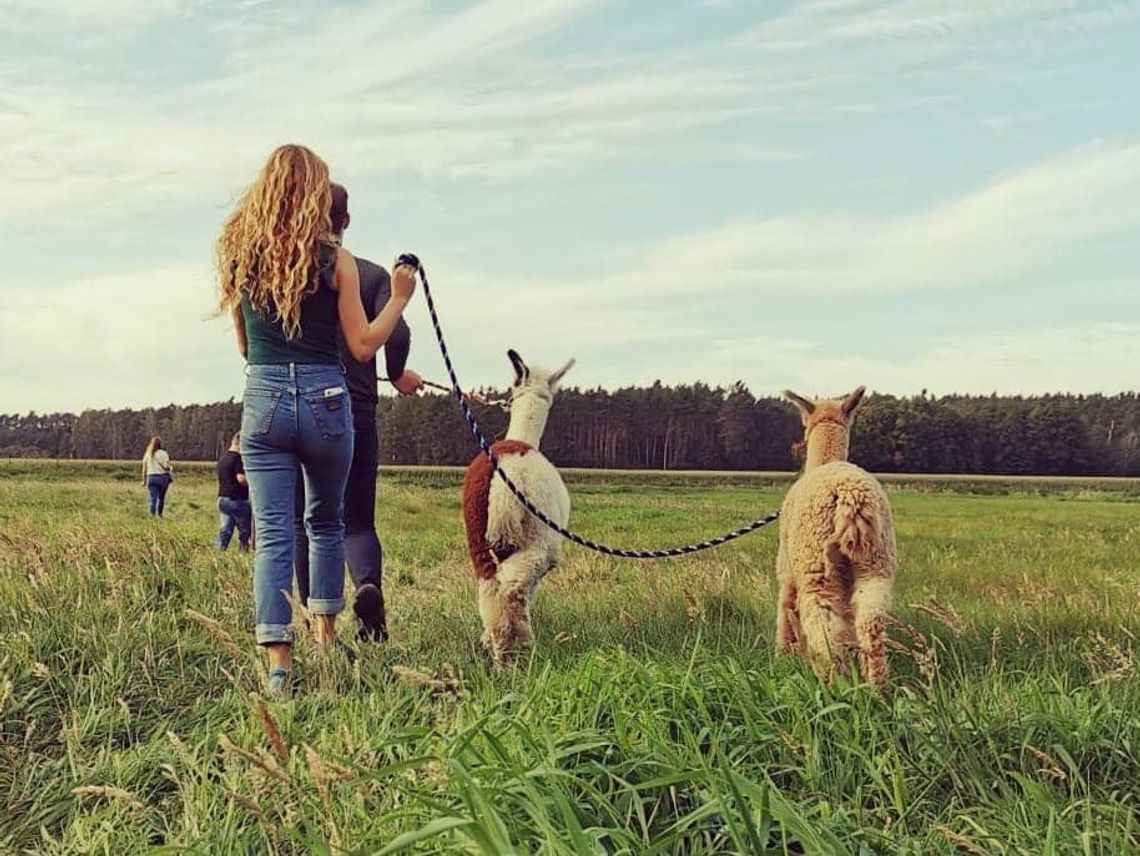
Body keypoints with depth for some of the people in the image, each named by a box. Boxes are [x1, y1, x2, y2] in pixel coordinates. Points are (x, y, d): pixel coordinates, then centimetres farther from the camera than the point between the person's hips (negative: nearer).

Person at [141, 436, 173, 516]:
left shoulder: (147, 454, 4)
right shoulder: (163, 453, -6)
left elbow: (144, 468, 5)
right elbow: (166, 466, -14)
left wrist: (144, 480, 10)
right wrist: (171, 467, 8)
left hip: (151, 478, 1)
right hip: (163, 477, -1)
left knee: (153, 499, 0)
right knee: (161, 498, 16)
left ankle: (153, 515, -7)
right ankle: (159, 515, 24)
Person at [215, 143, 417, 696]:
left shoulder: (239, 256, 5)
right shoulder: (335, 260, -4)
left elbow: (244, 344, 13)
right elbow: (363, 346, -2)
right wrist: (400, 298, 9)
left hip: (262, 398, 1)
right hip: (325, 400, -1)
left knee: (272, 534, 1)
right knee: (325, 522, 20)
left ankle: (278, 663, -5)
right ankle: (325, 634, 26)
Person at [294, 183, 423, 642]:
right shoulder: (373, 274, 1)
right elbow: (396, 333, -11)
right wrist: (397, 375, 9)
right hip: (356, 411, 0)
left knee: (304, 522, 11)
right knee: (357, 521, 9)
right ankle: (369, 583, -21)